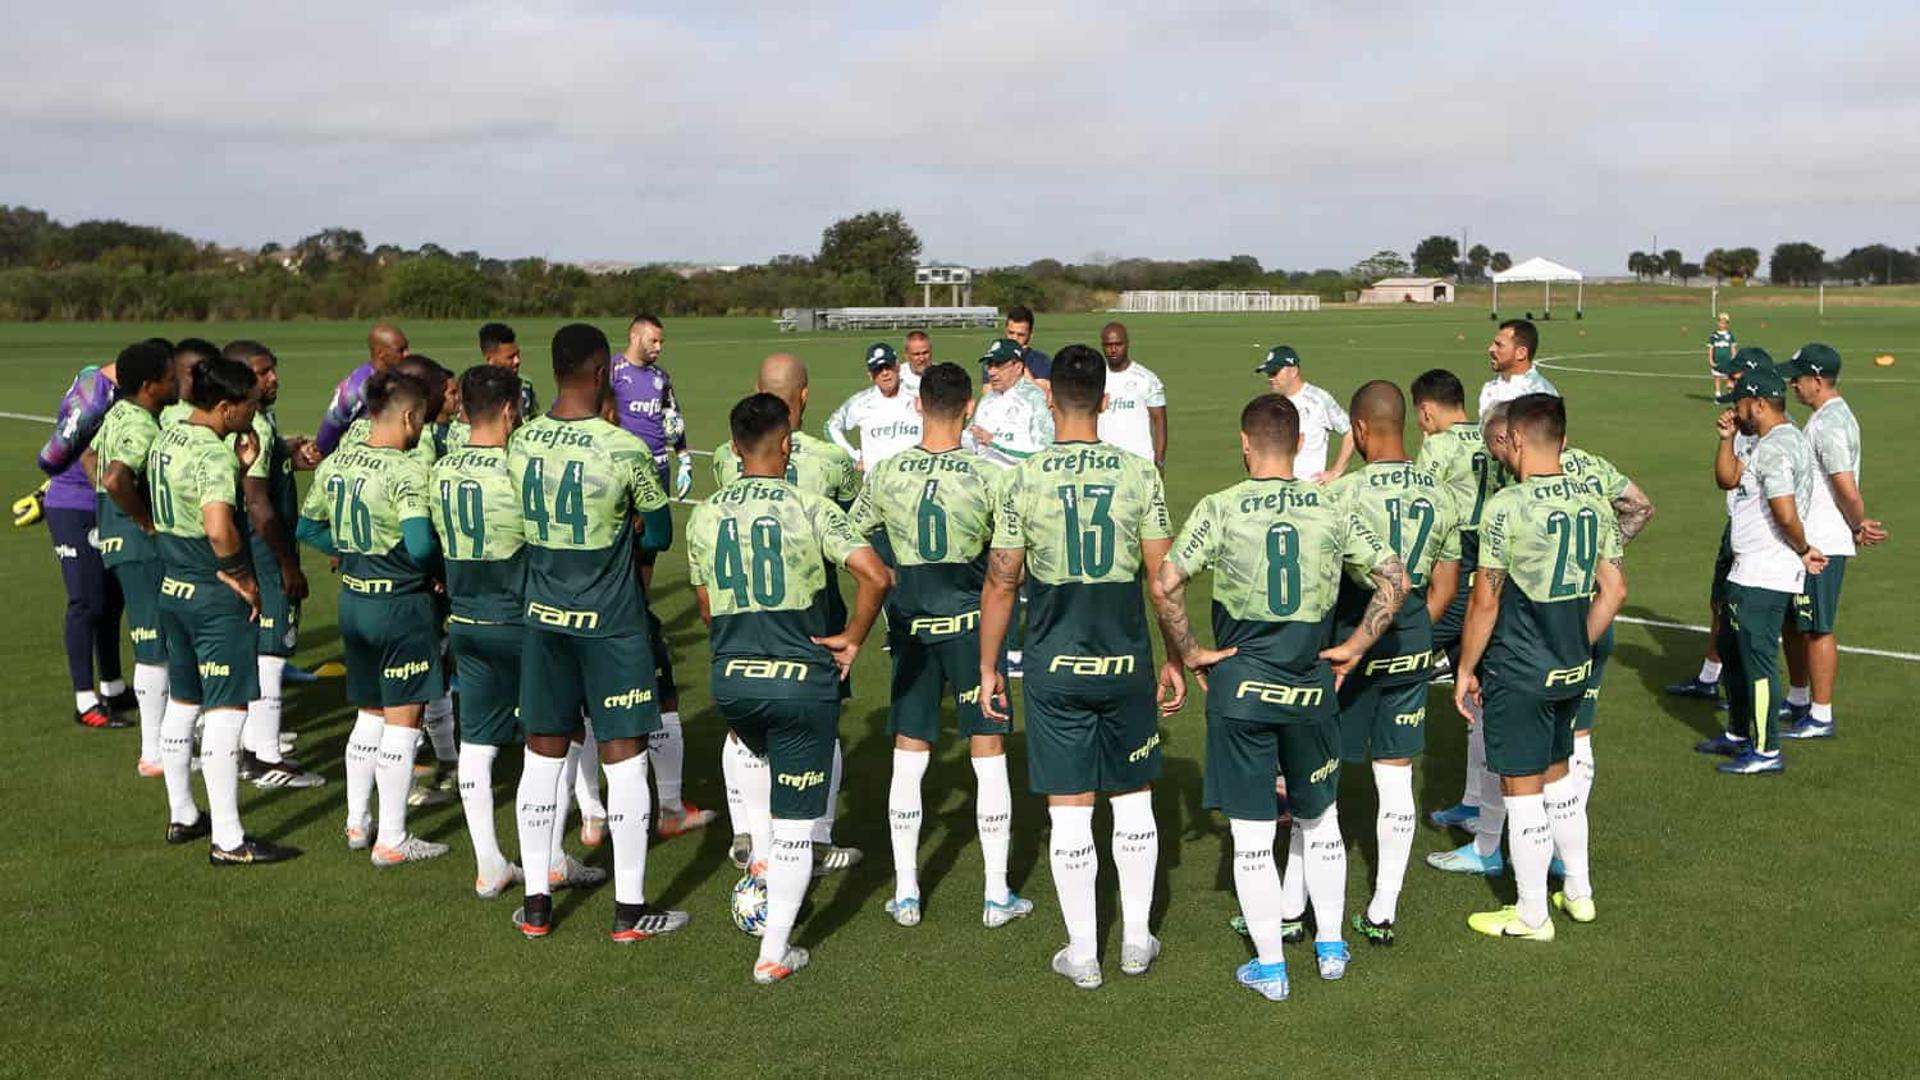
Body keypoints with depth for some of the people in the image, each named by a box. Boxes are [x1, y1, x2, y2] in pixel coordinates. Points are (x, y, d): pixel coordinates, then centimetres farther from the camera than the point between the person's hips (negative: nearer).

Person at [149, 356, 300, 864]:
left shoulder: (166, 437, 8)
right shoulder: (214, 455, -21)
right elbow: (219, 527, -36)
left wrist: (239, 467, 3)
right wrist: (242, 576, -20)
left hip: (172, 588, 10)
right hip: (214, 596, -10)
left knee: (181, 703, 19)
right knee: (226, 711, -5)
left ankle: (182, 816, 32)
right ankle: (228, 840, -1)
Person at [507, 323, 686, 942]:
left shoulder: (519, 445, -2)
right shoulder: (624, 450, -16)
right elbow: (660, 536, -4)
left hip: (543, 617, 5)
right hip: (610, 624, -5)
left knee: (543, 755, 13)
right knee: (623, 757, 4)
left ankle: (535, 904, 21)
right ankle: (629, 910, 11)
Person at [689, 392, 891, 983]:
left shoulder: (704, 516, 3)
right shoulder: (810, 508, -9)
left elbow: (709, 609, 13)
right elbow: (876, 576, -19)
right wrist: (852, 639, -5)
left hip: (731, 678, 4)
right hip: (803, 680, -4)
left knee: (761, 757, 38)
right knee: (795, 823, 7)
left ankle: (761, 862, 36)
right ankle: (774, 953, 11)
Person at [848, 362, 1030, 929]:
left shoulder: (886, 474, -5)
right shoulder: (986, 476, -12)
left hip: (910, 624, 2)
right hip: (970, 622, -2)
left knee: (908, 755, 11)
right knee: (988, 752, 7)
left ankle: (905, 892, 16)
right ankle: (997, 896, 13)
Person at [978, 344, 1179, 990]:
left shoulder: (1026, 481, -7)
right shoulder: (1139, 475, -5)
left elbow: (1001, 583, -4)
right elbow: (1163, 577, -2)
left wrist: (988, 667, 7)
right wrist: (1176, 659, 9)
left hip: (1056, 667, -1)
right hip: (1126, 660, 1)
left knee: (1069, 810, 6)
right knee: (1133, 801, 15)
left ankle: (1082, 955, 15)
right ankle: (1136, 940, 26)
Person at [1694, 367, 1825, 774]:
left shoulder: (1774, 448, -20)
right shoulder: (1771, 442, 13)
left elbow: (1786, 515, -27)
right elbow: (1728, 479, 19)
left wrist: (1803, 550, -11)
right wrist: (1726, 438, 5)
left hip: (1764, 578, -11)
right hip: (1750, 572, 11)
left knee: (1758, 660, -4)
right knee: (1731, 649, 22)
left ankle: (1766, 752, 4)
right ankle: (1737, 735, 33)